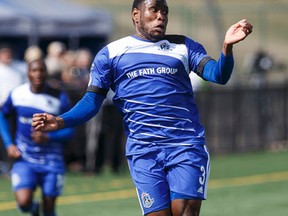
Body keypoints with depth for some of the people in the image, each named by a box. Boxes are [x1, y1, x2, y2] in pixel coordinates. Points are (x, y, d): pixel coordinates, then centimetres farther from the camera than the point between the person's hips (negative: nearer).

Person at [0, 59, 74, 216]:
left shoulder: (59, 98, -8)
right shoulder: (17, 94, -3)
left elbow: (69, 131, -3)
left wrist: (48, 137, -23)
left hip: (51, 161, 0)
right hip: (24, 159, 0)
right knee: (23, 202, -19)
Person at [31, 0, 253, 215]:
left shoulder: (183, 46, 13)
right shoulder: (111, 53, 11)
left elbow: (218, 75, 1)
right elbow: (93, 100, 8)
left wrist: (227, 46, -20)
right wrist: (61, 121, -9)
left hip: (186, 147, 0)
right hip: (143, 151, 0)